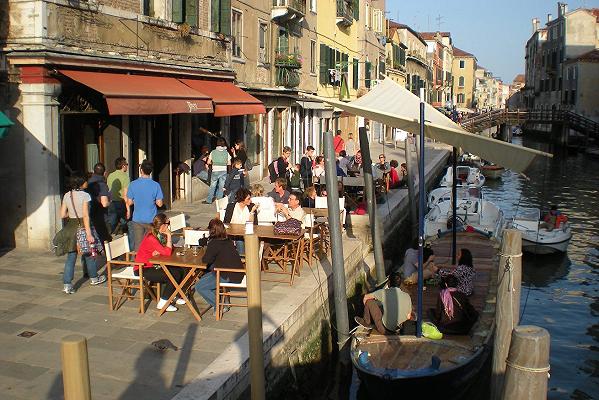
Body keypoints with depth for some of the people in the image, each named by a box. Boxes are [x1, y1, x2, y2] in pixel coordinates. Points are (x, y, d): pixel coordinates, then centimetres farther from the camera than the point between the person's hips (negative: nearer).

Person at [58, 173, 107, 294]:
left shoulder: (67, 195, 4)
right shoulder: (85, 195, -13)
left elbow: (63, 214, 5)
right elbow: (85, 216, -18)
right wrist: (88, 233, -19)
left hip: (70, 227, 5)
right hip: (82, 226, -4)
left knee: (71, 257, 5)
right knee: (89, 254, 14)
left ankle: (67, 285, 0)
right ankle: (94, 278, 32)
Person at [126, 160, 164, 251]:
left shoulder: (133, 184, -8)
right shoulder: (156, 185, -11)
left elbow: (129, 202, -3)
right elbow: (160, 203, -9)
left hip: (137, 219, 1)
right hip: (151, 219, -1)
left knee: (138, 244, 10)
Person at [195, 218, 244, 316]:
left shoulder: (214, 243, -14)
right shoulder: (229, 241, 11)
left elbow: (206, 260, -16)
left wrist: (206, 253, 5)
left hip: (229, 277, -9)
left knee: (199, 287, -1)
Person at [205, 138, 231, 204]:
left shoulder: (213, 152, -2)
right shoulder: (226, 153, -1)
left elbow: (208, 162, 3)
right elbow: (229, 163, 4)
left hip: (215, 171, -1)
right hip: (223, 171, 1)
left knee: (212, 186, 5)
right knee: (221, 186, 7)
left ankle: (209, 200, 8)